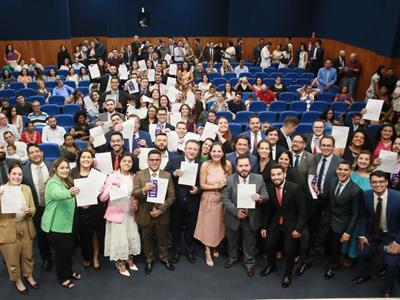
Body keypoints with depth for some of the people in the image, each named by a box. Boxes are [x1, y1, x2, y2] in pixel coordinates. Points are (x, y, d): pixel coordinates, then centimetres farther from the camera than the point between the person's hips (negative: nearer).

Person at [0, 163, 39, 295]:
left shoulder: (27, 188, 2)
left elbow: (33, 209, 4)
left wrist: (28, 211, -19)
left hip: (25, 228, 4)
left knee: (28, 256, 19)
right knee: (12, 260, 13)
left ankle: (28, 276, 44)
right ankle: (17, 280, 38)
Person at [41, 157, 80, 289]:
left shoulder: (67, 182, 7)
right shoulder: (53, 183, -20)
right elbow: (58, 194, -45)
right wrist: (70, 193, -64)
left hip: (67, 222, 8)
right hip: (56, 225, -8)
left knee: (69, 249, 18)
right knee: (61, 251, 4)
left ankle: (69, 272, 37)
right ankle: (62, 278, 22)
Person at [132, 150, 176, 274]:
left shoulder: (167, 175, -4)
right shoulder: (139, 175, -5)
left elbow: (171, 196, -5)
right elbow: (134, 194, -11)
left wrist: (161, 210, -15)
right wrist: (144, 189, -32)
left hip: (162, 215, 1)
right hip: (145, 214, 0)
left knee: (163, 238, 18)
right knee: (147, 239, 17)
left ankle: (164, 258, 41)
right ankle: (149, 260, 38)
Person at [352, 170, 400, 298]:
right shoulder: (366, 195, -17)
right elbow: (364, 216, -2)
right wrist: (362, 235, -5)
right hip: (373, 231, 4)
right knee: (364, 254, 13)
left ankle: (388, 290, 23)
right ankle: (365, 275, 45)